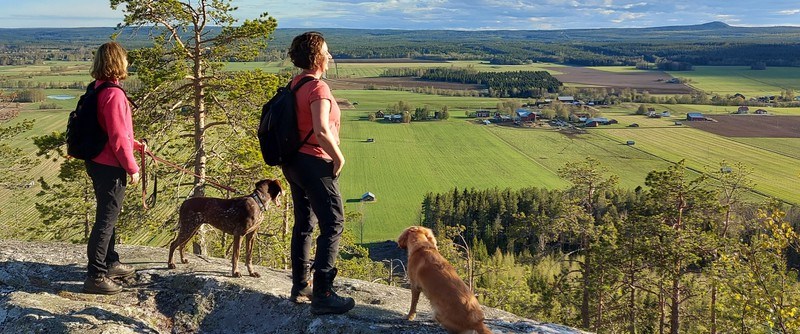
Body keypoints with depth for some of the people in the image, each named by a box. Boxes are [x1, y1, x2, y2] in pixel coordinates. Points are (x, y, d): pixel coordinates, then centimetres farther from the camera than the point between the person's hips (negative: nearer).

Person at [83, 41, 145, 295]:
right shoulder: (114, 94, -22)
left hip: (99, 163, 10)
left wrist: (136, 144, 21)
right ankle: (95, 276, 4)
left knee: (108, 216, 21)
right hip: (110, 167, -10)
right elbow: (118, 138, -23)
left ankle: (110, 264, 35)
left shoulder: (98, 90, 8)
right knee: (106, 219, -2)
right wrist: (132, 167, -14)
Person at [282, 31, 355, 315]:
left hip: (293, 161, 9)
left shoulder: (294, 84, 9)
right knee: (333, 225, -4)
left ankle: (300, 287, 26)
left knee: (304, 223, 17)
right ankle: (322, 296, -5)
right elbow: (322, 131, -30)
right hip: (315, 164, -9)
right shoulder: (318, 87, -18)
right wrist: (339, 157, -15)